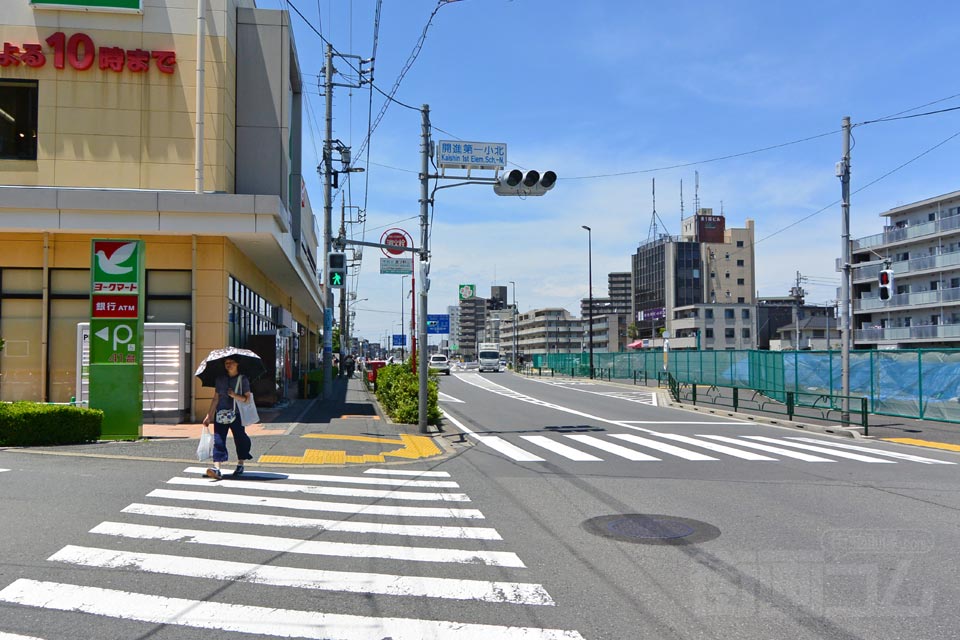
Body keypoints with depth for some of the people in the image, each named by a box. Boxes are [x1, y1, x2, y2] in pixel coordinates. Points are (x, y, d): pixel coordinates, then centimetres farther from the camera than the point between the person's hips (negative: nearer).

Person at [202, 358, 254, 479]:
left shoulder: (242, 379, 0)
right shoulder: (220, 379, 8)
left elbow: (248, 398, -3)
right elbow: (215, 398, 10)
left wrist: (235, 396, -19)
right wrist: (209, 416, 8)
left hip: (237, 415, -2)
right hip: (221, 414, 2)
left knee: (240, 439, 8)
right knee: (218, 440, -10)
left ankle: (240, 465, 27)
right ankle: (216, 468, -17)